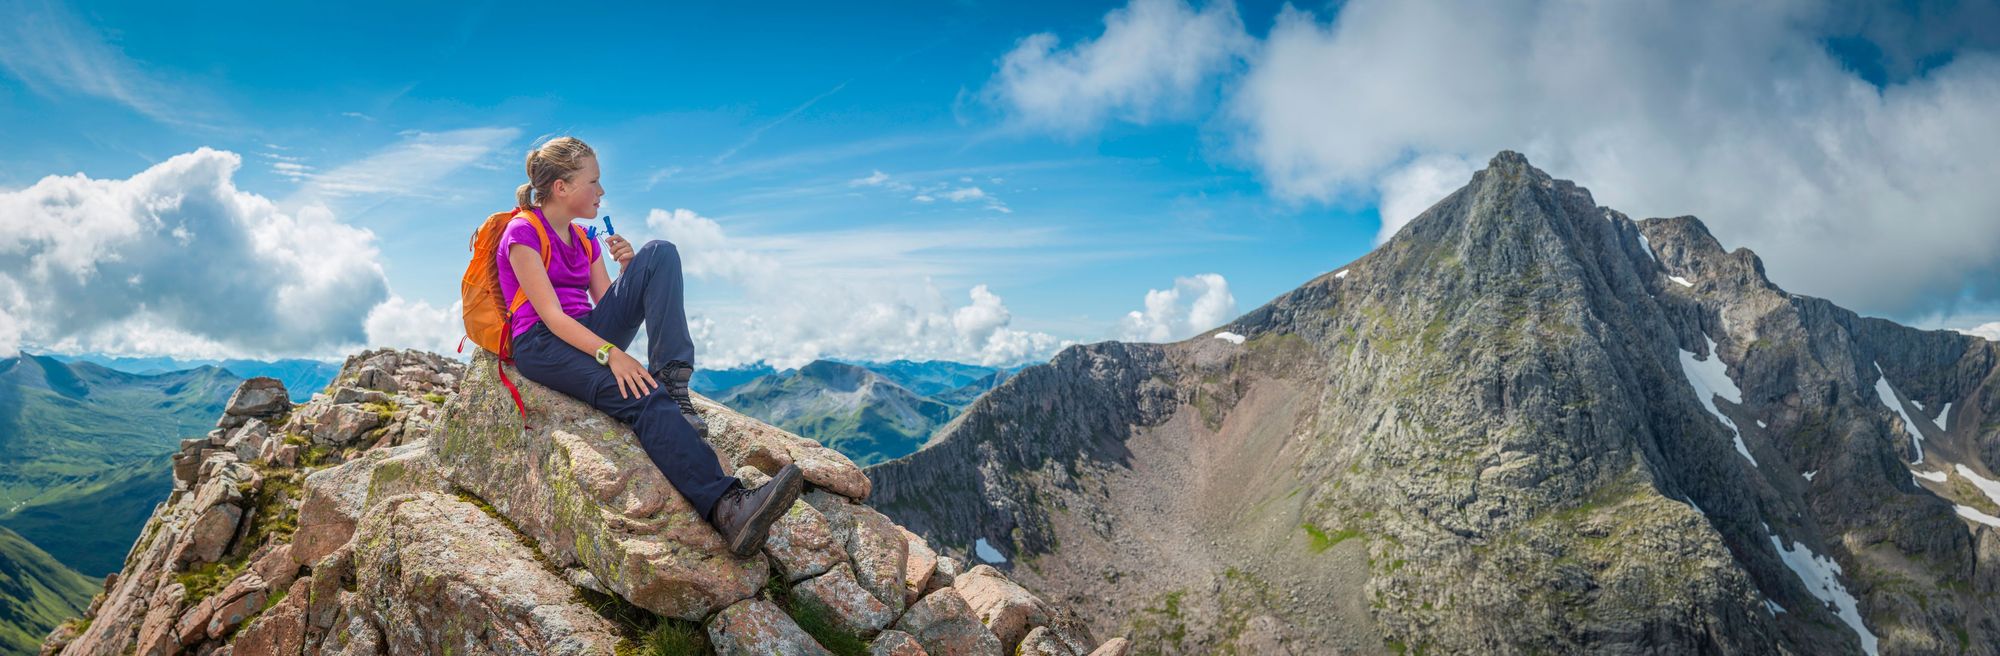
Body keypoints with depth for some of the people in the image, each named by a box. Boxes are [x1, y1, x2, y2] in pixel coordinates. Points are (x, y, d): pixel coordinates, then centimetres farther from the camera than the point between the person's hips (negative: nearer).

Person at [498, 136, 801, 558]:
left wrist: (628, 269, -3)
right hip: (541, 346, -7)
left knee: (661, 253, -11)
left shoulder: (584, 241, 19)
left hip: (588, 335, 7)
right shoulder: (522, 234, -5)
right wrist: (610, 354, -29)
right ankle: (726, 509, -54)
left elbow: (607, 305, 15)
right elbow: (551, 316, -17)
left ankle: (671, 380, -26)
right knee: (641, 397, -36)